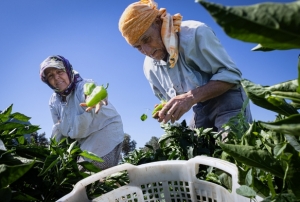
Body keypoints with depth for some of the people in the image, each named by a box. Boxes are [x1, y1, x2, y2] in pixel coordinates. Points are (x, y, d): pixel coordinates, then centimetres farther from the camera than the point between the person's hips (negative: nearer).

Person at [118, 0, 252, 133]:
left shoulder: (195, 33, -21)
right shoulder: (149, 67, -2)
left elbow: (231, 74, -21)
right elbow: (168, 100, 11)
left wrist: (191, 97, -34)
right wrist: (165, 111, -14)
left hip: (228, 102, -5)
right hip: (200, 112, 6)